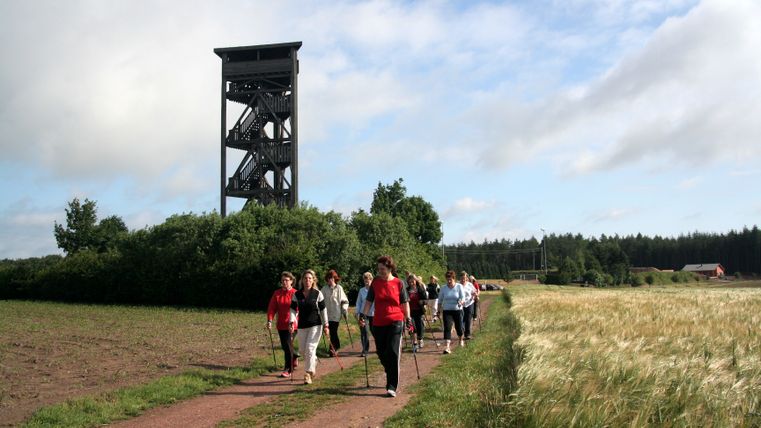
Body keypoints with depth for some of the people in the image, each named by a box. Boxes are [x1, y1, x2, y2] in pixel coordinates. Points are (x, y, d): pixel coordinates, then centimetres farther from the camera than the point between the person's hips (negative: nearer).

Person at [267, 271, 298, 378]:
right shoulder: (277, 293, 6)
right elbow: (272, 307, 2)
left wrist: (292, 322, -27)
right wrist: (270, 320, -11)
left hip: (292, 325, -5)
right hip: (281, 324, 5)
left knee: (288, 345, -8)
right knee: (284, 346, 14)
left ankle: (288, 370, 1)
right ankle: (294, 359, 41)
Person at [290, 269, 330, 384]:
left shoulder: (318, 294, -4)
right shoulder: (296, 295, 0)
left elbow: (323, 310, 0)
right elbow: (293, 310, 2)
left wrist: (325, 325, -2)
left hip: (315, 325, -3)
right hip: (302, 326, 3)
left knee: (310, 348, -12)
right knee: (303, 349, 10)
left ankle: (308, 374, -4)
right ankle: (314, 362, 41)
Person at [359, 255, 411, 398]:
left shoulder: (398, 283, -1)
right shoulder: (375, 282, 5)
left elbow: (405, 303, 6)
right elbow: (369, 300, 7)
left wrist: (408, 319, 5)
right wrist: (362, 315, -3)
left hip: (395, 322, -3)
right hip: (378, 323, 3)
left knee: (393, 353, -10)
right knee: (381, 353, 10)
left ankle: (392, 387, -7)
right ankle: (391, 377, 34)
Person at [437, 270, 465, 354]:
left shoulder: (459, 287, -3)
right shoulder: (443, 288, 1)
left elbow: (463, 297, -11)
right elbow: (440, 300, 10)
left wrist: (461, 302, -33)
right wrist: (440, 311, 8)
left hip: (458, 310, 0)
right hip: (447, 311, 0)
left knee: (459, 327, 11)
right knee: (447, 328, -12)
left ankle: (461, 340, 43)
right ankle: (447, 347, -19)